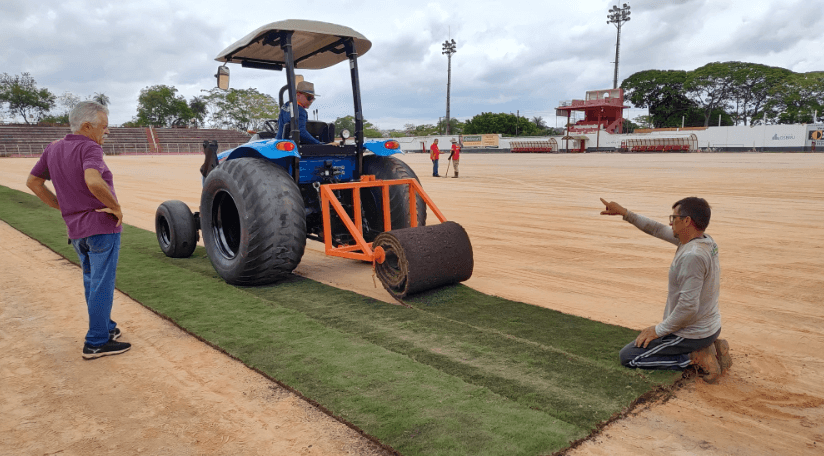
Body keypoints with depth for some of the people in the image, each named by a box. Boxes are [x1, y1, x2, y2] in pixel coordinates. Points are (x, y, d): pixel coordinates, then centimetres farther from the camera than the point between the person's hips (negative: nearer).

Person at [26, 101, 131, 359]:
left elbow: (33, 182, 16)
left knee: (92, 281, 20)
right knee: (102, 284, 0)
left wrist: (62, 207, 16)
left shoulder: (54, 149, 8)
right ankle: (97, 342, 6)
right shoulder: (89, 148, -16)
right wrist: (116, 207, -20)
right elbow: (93, 182, -35)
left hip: (75, 229, 8)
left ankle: (105, 327, 33)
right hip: (102, 226, -8)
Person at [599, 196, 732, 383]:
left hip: (691, 333, -9)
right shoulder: (705, 241, -1)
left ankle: (696, 357, -5)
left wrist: (660, 329, -17)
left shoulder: (692, 256, -30)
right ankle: (710, 347, 14)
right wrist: (624, 213, 8)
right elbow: (658, 230, 10)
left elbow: (688, 306, -31)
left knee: (627, 356, 0)